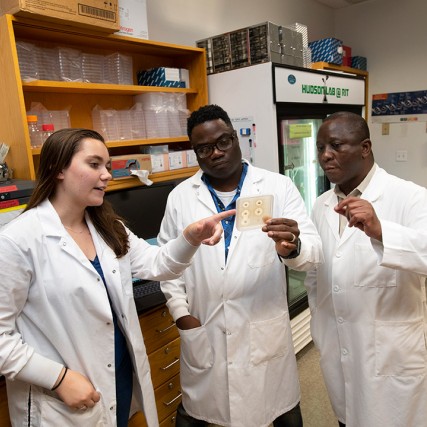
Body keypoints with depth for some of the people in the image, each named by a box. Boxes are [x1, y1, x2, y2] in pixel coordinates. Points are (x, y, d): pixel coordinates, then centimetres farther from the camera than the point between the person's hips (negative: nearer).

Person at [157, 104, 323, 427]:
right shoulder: (180, 197, 0)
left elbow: (314, 251, -11)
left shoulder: (279, 187, -7)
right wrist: (180, 312, -1)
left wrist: (293, 248, -33)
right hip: (202, 329, 2)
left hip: (264, 327, -1)